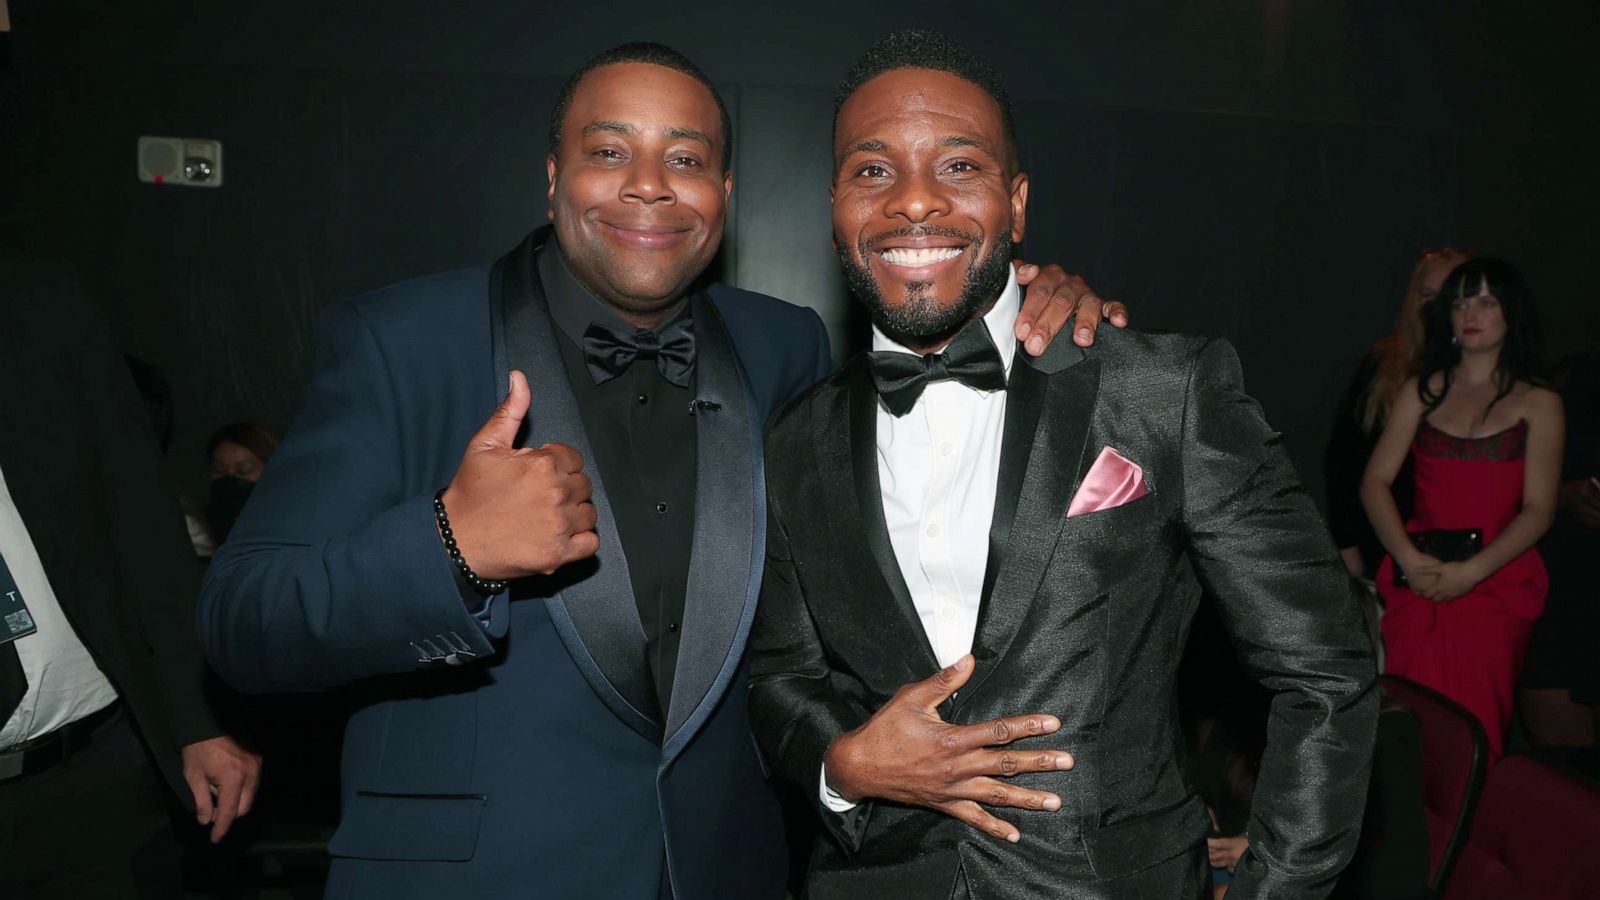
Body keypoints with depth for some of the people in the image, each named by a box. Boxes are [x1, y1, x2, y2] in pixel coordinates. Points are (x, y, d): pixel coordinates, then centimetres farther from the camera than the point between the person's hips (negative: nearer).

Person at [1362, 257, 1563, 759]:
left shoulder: (1538, 404, 11)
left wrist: (1469, 572, -13)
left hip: (1498, 574, -1)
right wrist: (1410, 559, -8)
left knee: (1472, 703, -20)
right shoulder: (1422, 391, 16)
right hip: (1419, 573, 1)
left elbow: (1538, 510, 1)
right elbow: (1374, 482, 7)